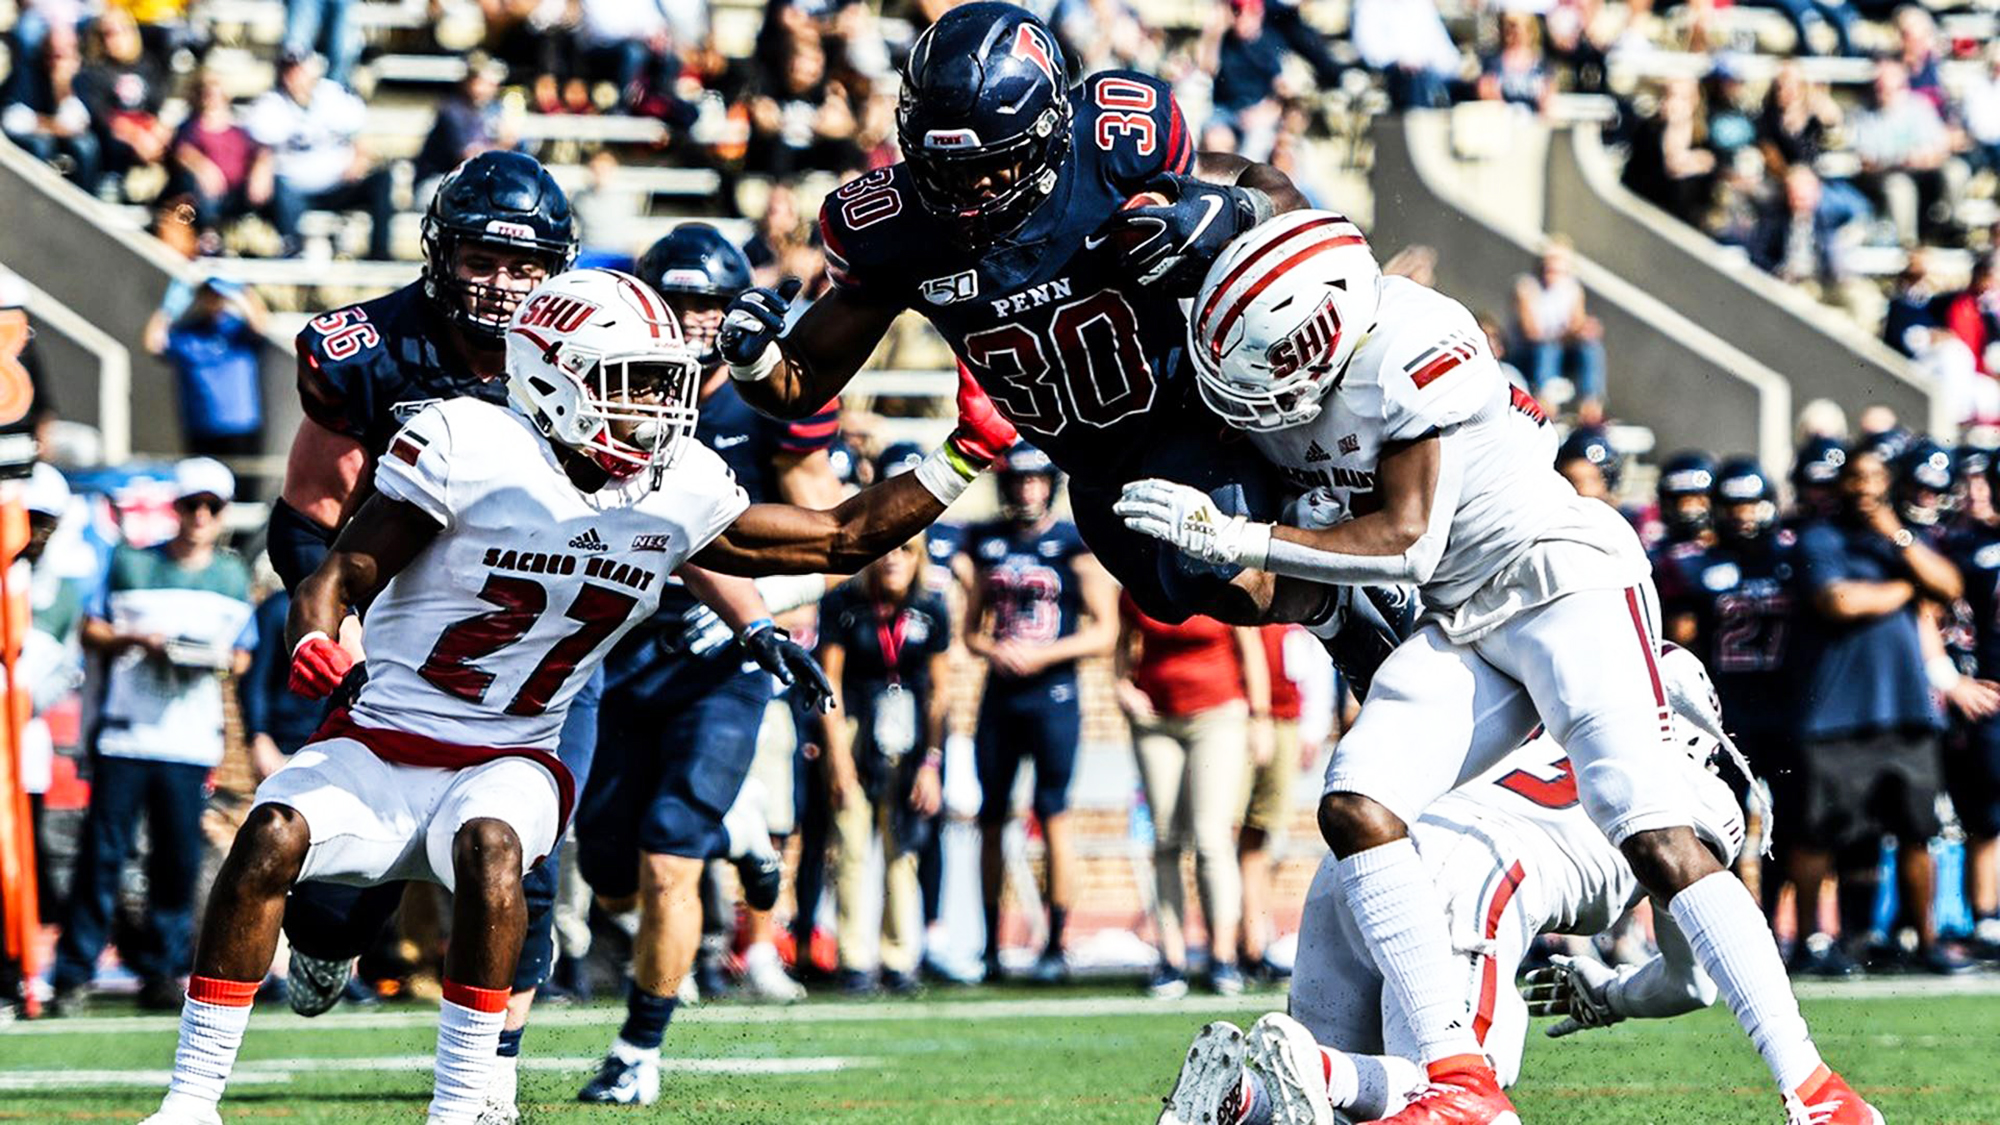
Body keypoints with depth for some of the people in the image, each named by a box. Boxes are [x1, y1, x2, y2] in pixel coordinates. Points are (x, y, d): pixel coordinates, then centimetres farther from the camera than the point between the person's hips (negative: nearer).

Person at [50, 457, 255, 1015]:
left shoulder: (233, 577, 14)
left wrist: (224, 660, -4)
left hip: (191, 740, 2)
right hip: (124, 733, -2)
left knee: (179, 860, -2)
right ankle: (74, 974, -1)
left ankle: (161, 973, 7)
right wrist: (135, 639, -9)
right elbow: (90, 632, 10)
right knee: (102, 853, -5)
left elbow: (244, 656, 19)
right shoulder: (130, 565, 8)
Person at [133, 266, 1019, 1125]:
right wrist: (313, 643, -32)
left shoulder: (680, 493, 2)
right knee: (272, 836, -28)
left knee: (489, 850, -33)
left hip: (508, 760, 2)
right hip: (381, 741, -2)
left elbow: (841, 540, 13)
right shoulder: (466, 449, -12)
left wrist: (966, 456, 7)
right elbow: (344, 574, -10)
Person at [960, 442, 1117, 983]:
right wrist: (992, 649, -5)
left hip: (1053, 698, -4)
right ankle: (990, 944, 12)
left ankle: (1056, 944, -3)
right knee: (991, 818, 5)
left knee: (1053, 816, -7)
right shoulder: (986, 543, 11)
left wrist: (1042, 654, -15)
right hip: (999, 697, 4)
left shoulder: (1076, 544, -2)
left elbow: (1104, 631, -4)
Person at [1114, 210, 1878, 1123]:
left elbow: (1407, 539, -20)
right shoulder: (1284, 395, 4)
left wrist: (1236, 540, -21)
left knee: (1653, 837, -19)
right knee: (1354, 807, -13)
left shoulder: (1413, 354, -21)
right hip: (1462, 626, 8)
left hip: (1565, 579, -8)